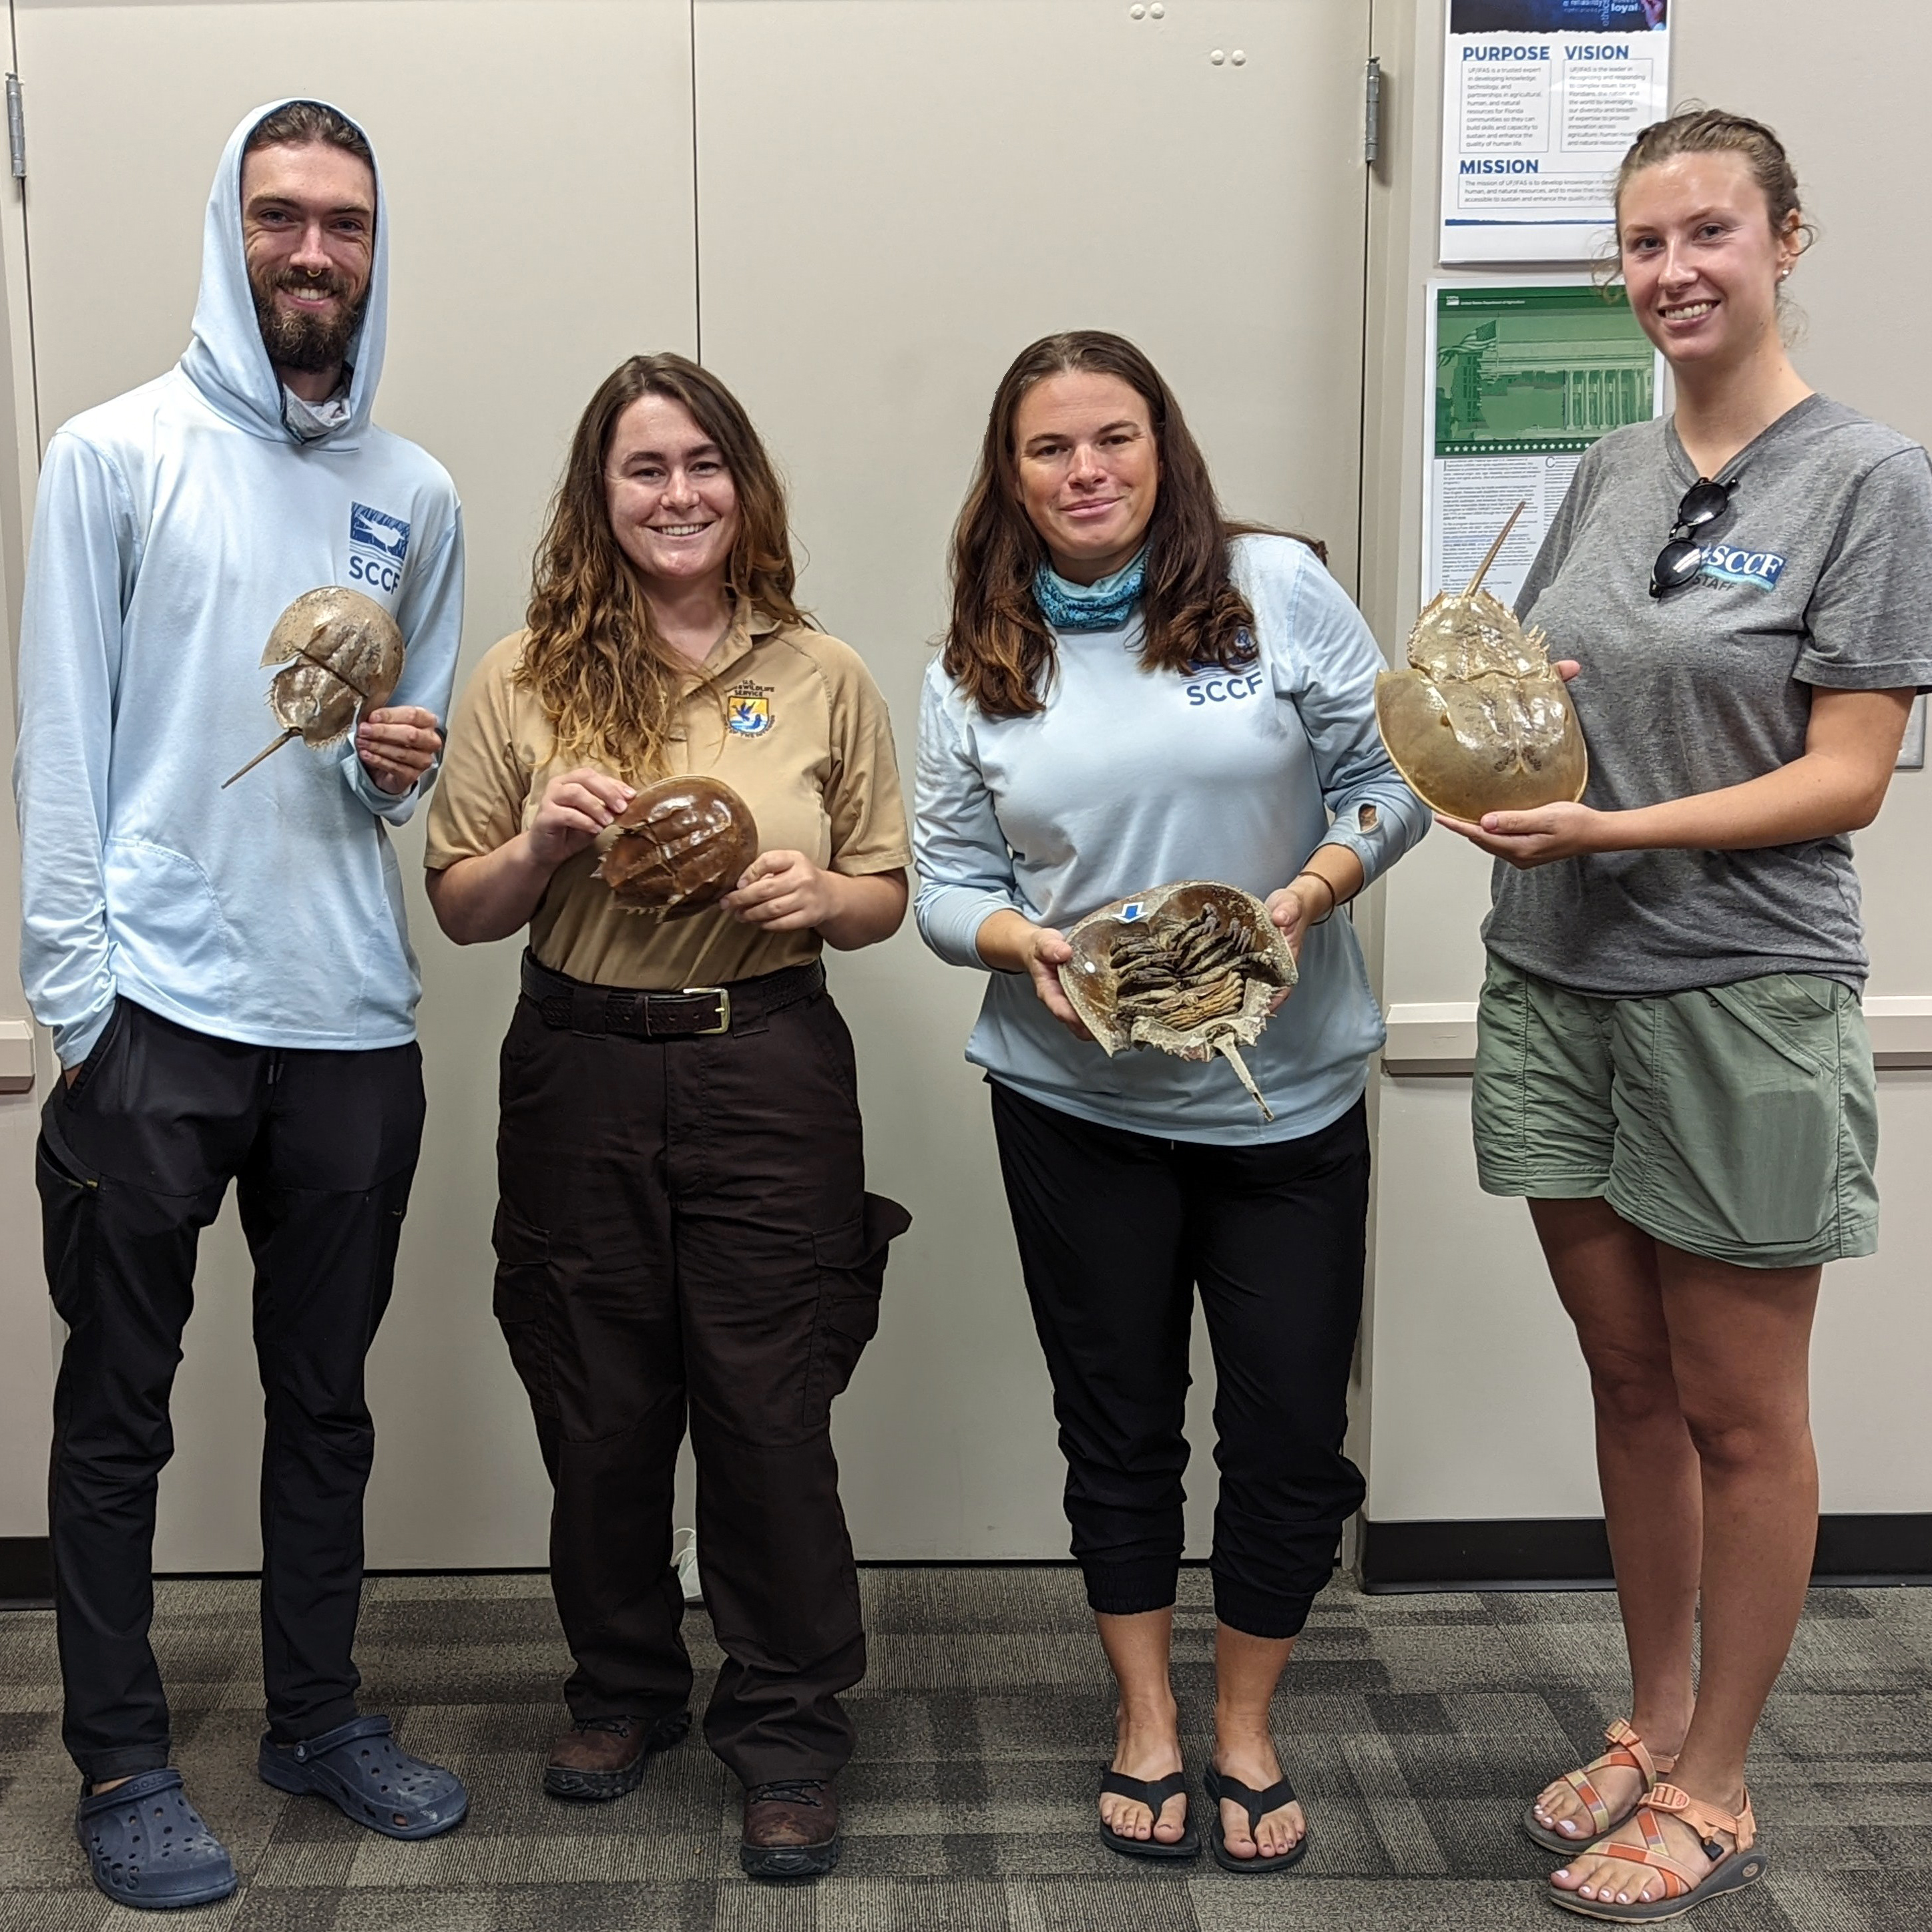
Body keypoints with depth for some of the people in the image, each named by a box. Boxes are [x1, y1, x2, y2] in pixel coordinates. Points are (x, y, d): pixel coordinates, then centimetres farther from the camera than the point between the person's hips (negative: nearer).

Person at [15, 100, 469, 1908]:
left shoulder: (415, 495, 11)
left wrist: (402, 764, -6)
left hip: (351, 1018, 4)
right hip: (156, 1011, -4)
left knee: (326, 1396, 14)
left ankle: (317, 1710, 30)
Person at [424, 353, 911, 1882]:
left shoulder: (821, 678, 4)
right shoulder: (523, 681, 3)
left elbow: (887, 896, 9)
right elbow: (460, 911, 6)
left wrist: (818, 895, -12)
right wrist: (537, 848, -14)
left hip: (770, 1073, -1)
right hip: (582, 1078, 1)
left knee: (770, 1408, 0)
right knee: (601, 1412, 10)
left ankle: (787, 1725, 19)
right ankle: (626, 1689, 33)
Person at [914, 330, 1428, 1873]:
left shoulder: (1277, 590, -4)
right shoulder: (977, 669, 3)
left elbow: (1388, 775, -2)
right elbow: (947, 881, 4)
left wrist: (1304, 899, -17)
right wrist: (1023, 946, -17)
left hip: (1288, 1095, -1)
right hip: (1078, 1106, 1)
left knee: (1292, 1429, 6)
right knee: (1120, 1424, 13)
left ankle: (1247, 1731, 28)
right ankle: (1147, 1725, 32)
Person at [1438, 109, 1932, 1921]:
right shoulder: (1608, 474, 11)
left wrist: (1611, 830, -21)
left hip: (1741, 997, -5)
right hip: (1557, 978, 5)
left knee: (1740, 1412, 7)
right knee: (1627, 1379, 15)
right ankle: (1652, 1724, 32)